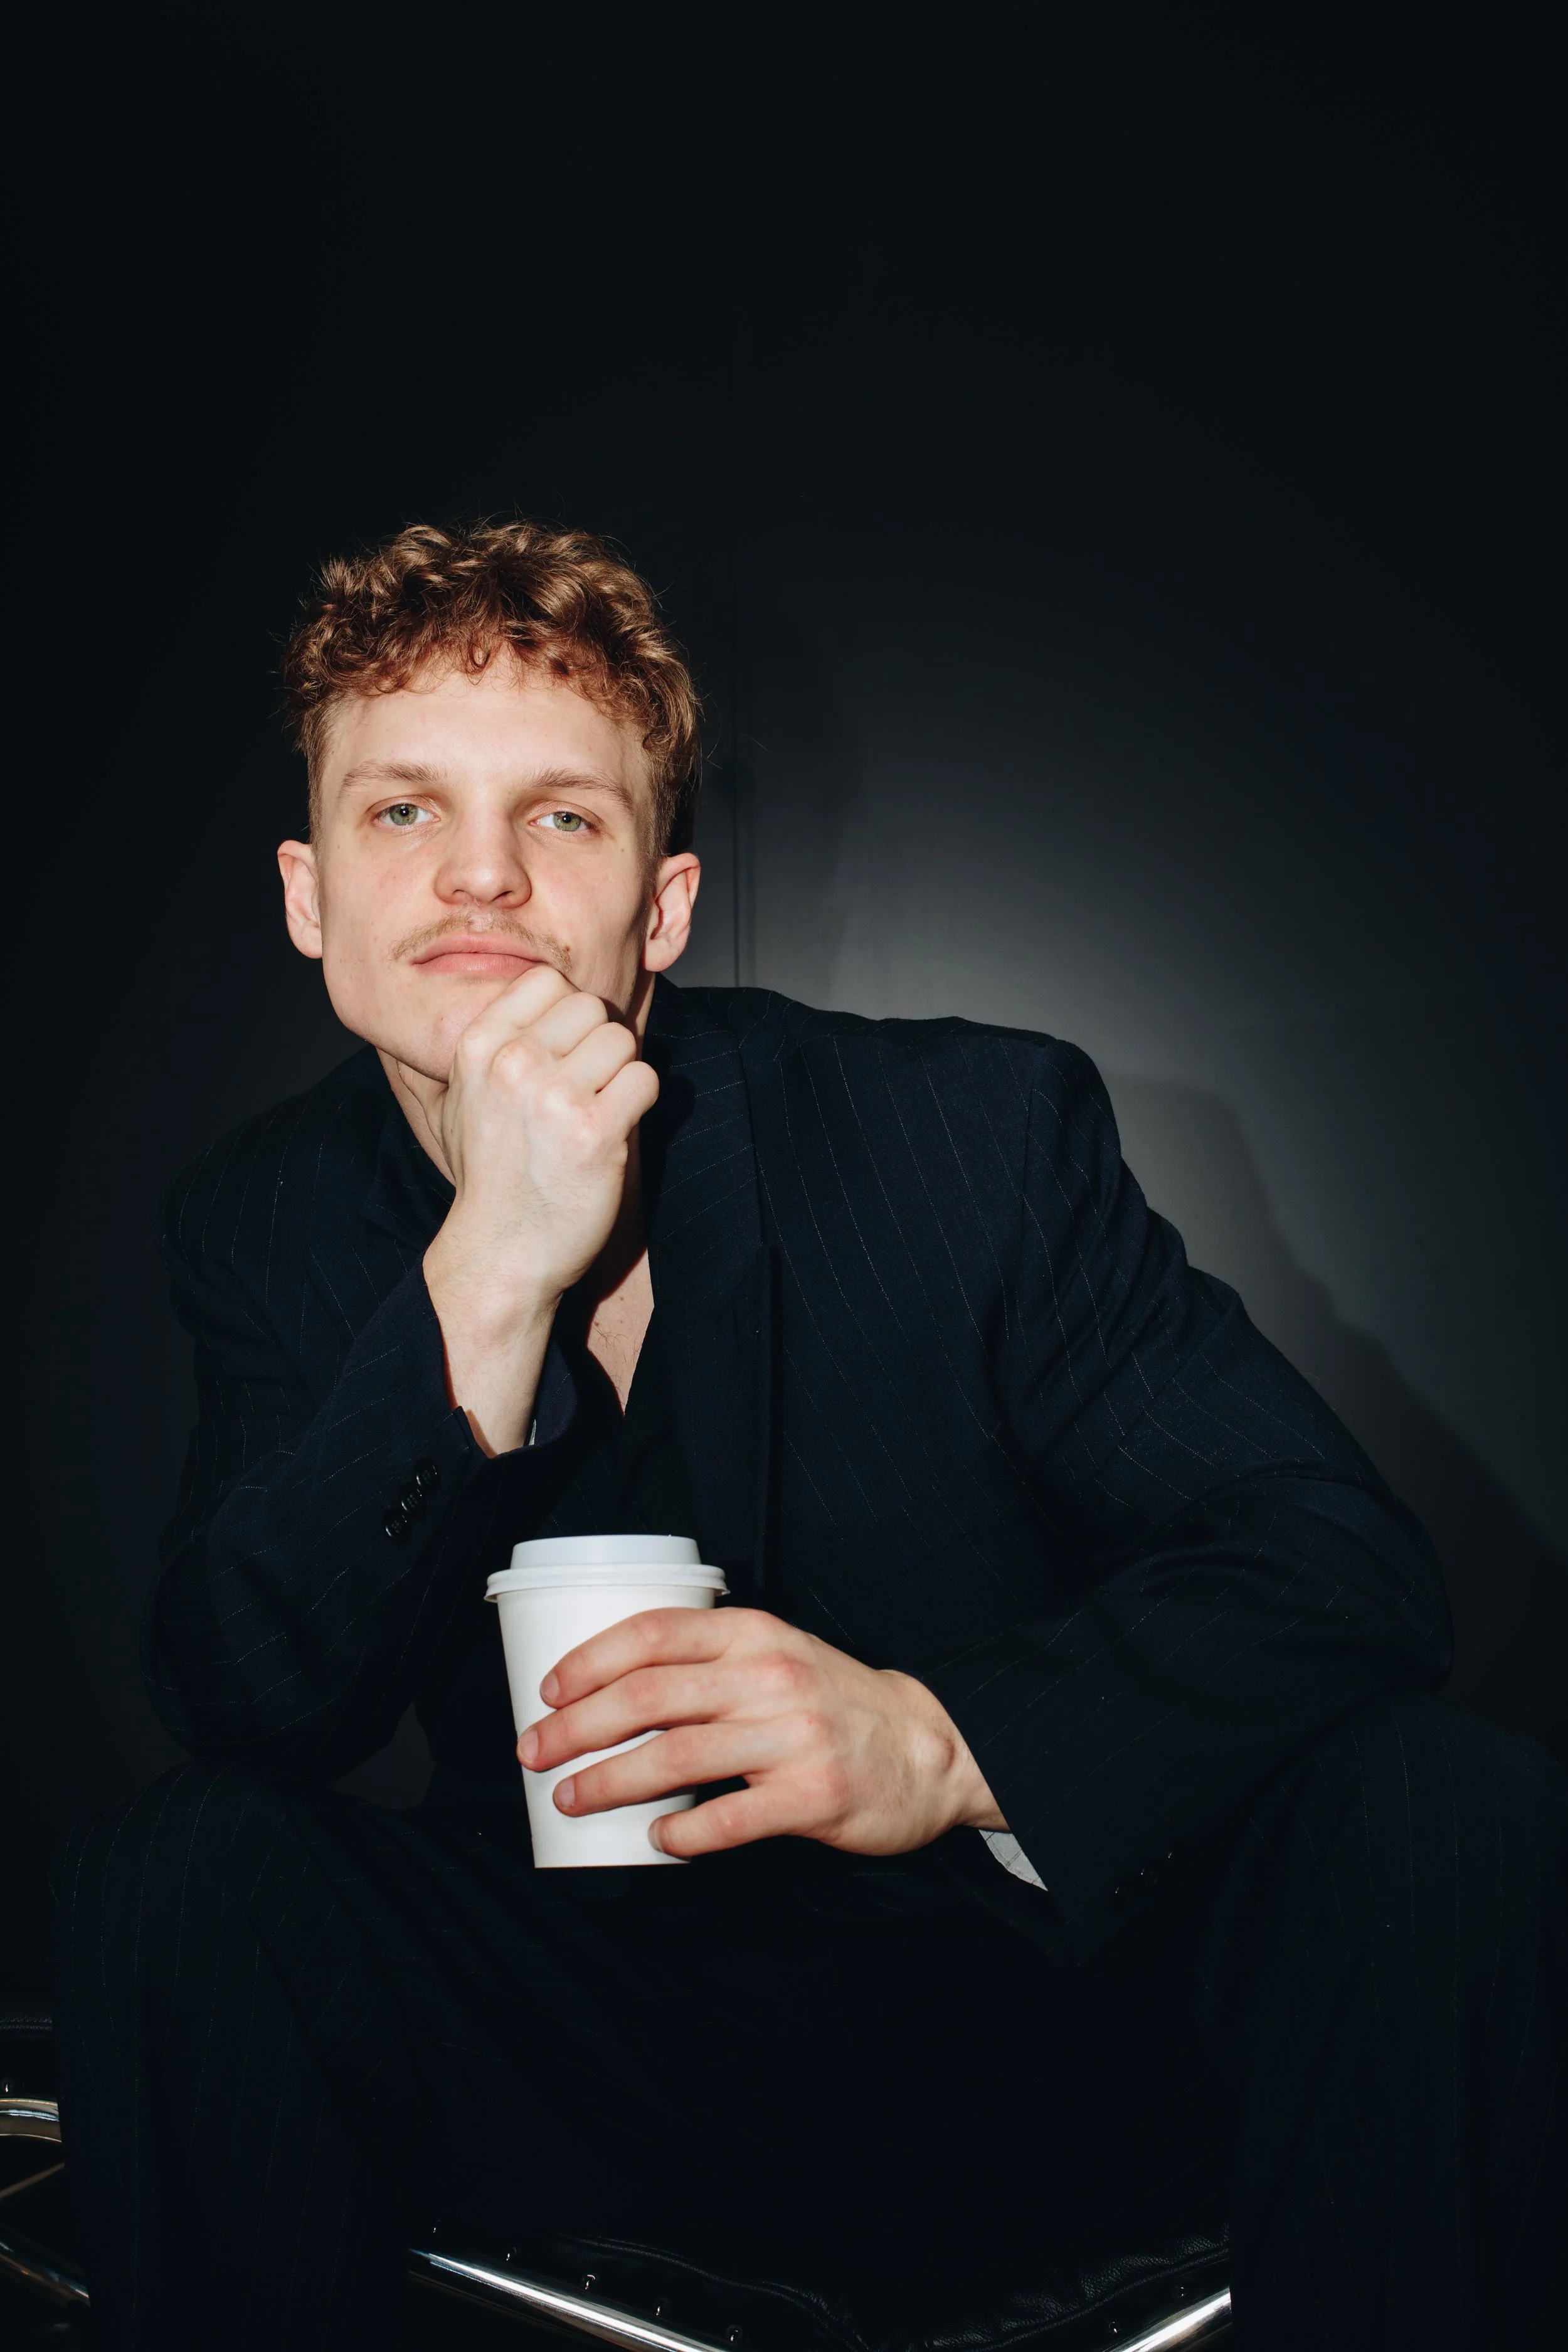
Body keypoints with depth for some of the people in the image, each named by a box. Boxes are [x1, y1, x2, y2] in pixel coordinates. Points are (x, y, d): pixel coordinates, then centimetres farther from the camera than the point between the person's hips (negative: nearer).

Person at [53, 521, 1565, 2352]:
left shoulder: (981, 1131, -13)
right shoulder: (268, 1224, -4)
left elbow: (1343, 1561, -15)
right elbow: (245, 1708, -16)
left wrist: (948, 1737, -33)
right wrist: (488, 1281, -29)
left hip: (1034, 1998, 0)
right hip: (601, 2072, 1)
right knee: (180, 1878, -24)